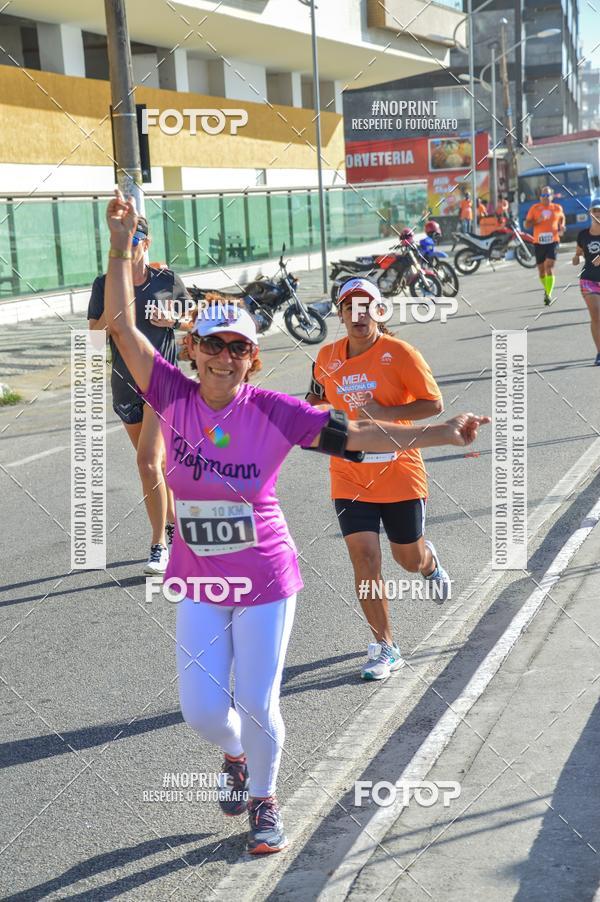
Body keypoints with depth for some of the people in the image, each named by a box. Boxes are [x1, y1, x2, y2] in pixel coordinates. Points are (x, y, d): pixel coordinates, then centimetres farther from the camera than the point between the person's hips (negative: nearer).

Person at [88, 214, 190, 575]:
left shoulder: (167, 279, -3)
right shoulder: (105, 285, 1)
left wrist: (173, 320, -10)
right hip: (126, 382, 4)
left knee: (148, 461, -15)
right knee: (159, 461, 16)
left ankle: (160, 545, -7)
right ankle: (173, 526, 33)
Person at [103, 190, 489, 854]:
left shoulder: (275, 412, -13)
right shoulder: (174, 398, -9)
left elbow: (357, 435, -17)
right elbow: (121, 325, -12)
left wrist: (442, 433, -26)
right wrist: (121, 246, -19)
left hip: (265, 581, -2)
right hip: (199, 585, 2)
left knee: (257, 707, 7)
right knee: (202, 710, 6)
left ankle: (263, 800, 36)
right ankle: (235, 755, 43)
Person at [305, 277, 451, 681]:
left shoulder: (399, 353, -10)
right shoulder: (327, 357, 3)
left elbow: (434, 403, -11)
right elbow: (319, 400, 20)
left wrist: (384, 413, -22)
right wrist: (315, 410, -4)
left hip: (399, 472, -2)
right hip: (350, 477, 2)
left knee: (410, 559, 11)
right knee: (364, 558, -8)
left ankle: (431, 562, 51)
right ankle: (385, 648, 3)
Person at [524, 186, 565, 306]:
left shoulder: (557, 208, 7)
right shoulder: (535, 208, 3)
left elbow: (562, 218, 27)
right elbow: (527, 224, 2)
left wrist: (562, 226, 6)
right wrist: (537, 221, -16)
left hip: (553, 242, -1)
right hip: (538, 242, 1)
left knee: (549, 267, -16)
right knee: (541, 269, 10)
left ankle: (548, 294, -17)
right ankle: (546, 289, 35)